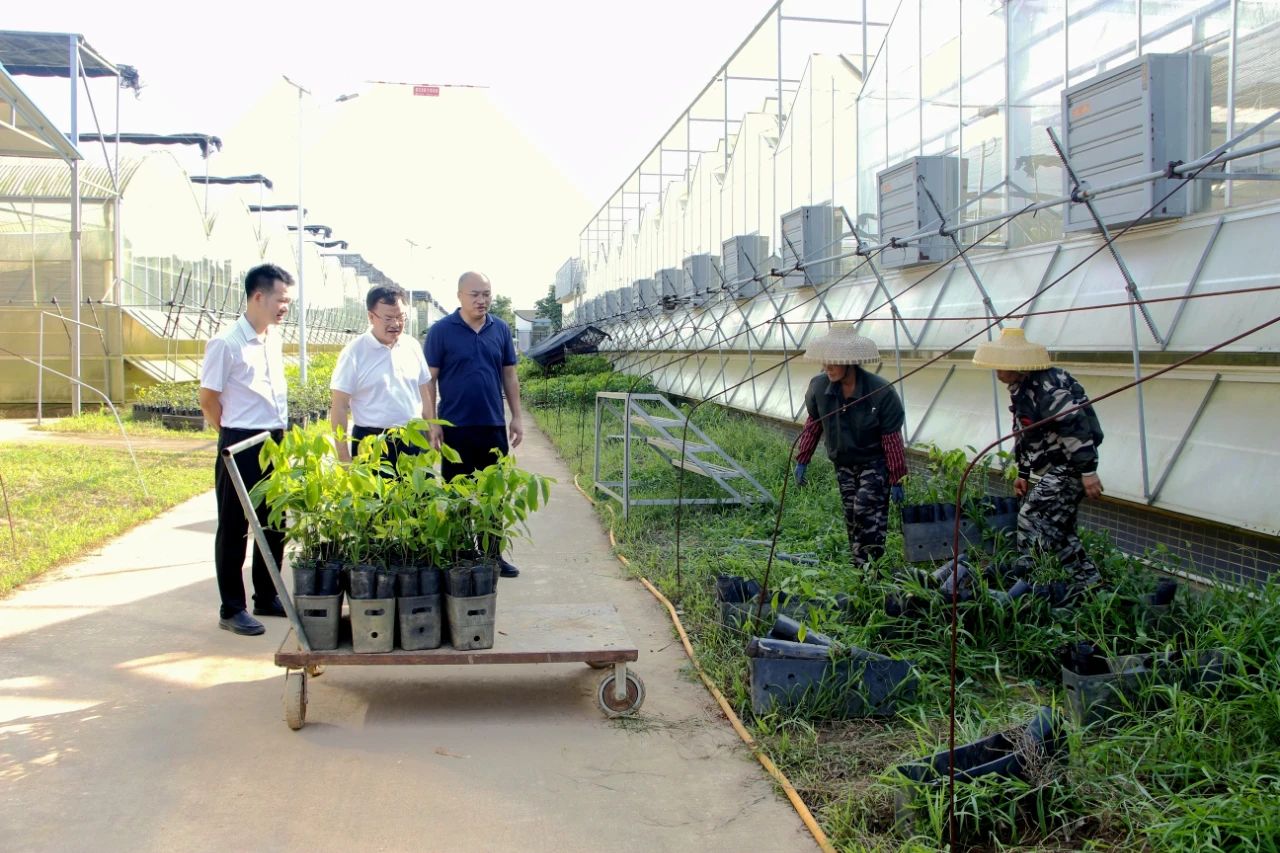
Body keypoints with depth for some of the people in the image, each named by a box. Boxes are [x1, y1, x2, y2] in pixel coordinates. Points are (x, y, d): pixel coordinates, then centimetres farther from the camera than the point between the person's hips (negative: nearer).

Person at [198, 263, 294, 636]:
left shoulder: (275, 339, 9)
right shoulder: (226, 344, -13)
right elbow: (208, 399, -8)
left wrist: (280, 432, 15)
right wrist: (235, 435, 2)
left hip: (276, 443, 7)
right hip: (241, 447, -7)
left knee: (274, 524, 14)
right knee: (234, 528, 3)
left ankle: (266, 598, 27)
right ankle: (231, 609, 12)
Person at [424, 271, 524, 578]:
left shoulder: (501, 329, 6)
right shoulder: (441, 331, -5)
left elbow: (509, 375, 11)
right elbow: (430, 379, -4)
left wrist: (517, 417, 6)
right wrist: (432, 424, -9)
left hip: (494, 426, 4)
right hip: (456, 427, -3)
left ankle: (493, 555, 22)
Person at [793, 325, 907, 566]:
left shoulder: (881, 392, -24)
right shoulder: (819, 386, -12)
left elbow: (892, 439, -16)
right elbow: (813, 424, 5)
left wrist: (896, 479, -12)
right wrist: (802, 461, 7)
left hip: (874, 462, -5)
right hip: (843, 463, 5)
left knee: (866, 509, -20)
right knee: (852, 518, 9)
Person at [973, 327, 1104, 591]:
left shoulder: (1046, 388, -22)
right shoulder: (1019, 388, 11)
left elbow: (1076, 426, -28)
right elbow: (1024, 434, 21)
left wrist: (1088, 470, -28)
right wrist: (1023, 473, 23)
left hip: (1069, 466, -11)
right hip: (1054, 469, 11)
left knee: (1032, 517, -14)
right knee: (1058, 527, 14)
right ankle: (1087, 580, 22)